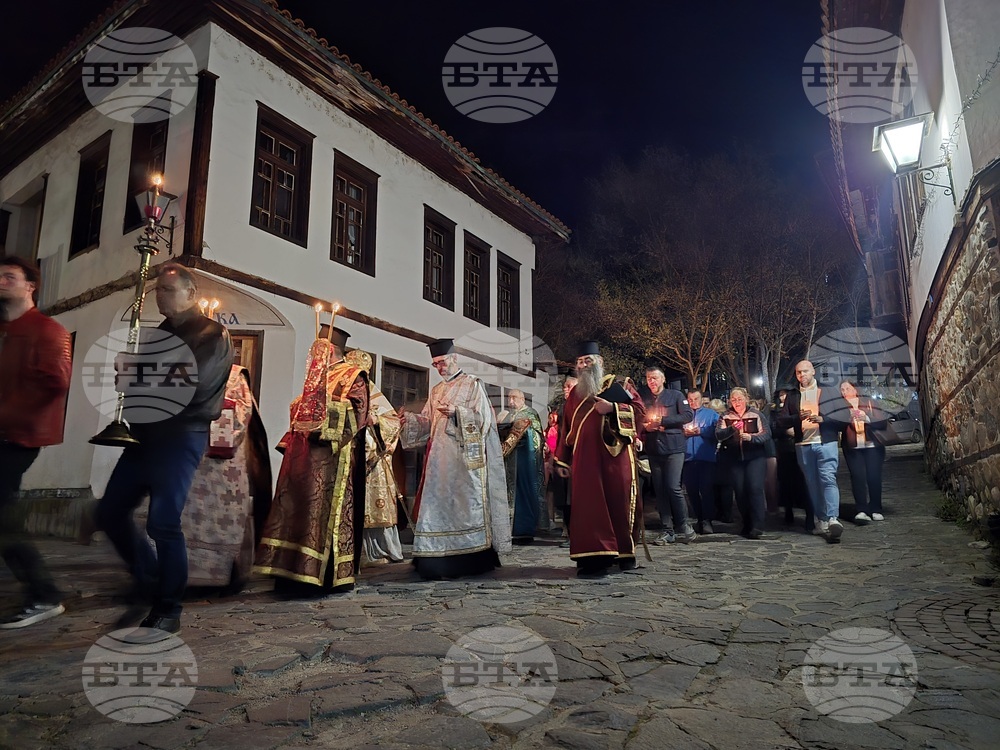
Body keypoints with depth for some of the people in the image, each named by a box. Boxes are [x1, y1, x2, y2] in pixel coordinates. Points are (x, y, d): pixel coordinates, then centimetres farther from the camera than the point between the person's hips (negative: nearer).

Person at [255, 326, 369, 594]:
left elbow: (358, 414, -13)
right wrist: (290, 444, 16)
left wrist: (326, 417, -22)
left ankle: (317, 574, -3)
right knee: (296, 508, 6)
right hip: (304, 454, 8)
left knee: (322, 508, -8)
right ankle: (295, 571, 12)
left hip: (329, 455, -8)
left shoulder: (352, 376, 0)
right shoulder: (315, 378, 24)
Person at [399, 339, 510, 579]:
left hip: (465, 456, -6)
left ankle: (473, 557, 1)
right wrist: (410, 419, -2)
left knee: (465, 503, -5)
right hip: (440, 456, 6)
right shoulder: (436, 391, 20)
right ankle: (441, 560, 8)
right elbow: (427, 423, 16)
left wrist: (456, 411, -21)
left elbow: (482, 417, -7)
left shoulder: (473, 384, 1)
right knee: (440, 503, 3)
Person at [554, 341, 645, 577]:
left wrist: (612, 407, -17)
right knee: (588, 506, -3)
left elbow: (639, 409, -2)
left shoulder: (619, 385, 7)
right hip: (585, 458, 3)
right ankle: (594, 557, 1)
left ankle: (625, 552, 19)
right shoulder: (575, 393, 18)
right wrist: (562, 460, 13)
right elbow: (567, 427, 17)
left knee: (619, 502, 2)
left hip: (615, 455, -3)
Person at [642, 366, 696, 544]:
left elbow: (688, 415, -6)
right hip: (653, 450, 5)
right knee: (659, 490, 3)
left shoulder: (676, 396, 5)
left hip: (673, 447, -4)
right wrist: (645, 426, -2)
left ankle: (683, 526, 4)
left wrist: (663, 420, -12)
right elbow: (640, 424, 21)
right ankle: (667, 531, 8)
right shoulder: (645, 401, 17)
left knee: (673, 487, -13)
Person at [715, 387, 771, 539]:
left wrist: (751, 437, -20)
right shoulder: (725, 417, 8)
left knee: (755, 488, -14)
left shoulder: (756, 414, 4)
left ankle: (757, 526, -11)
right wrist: (732, 429, -23)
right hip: (734, 459, 2)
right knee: (740, 492, 3)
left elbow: (766, 434, -3)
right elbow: (718, 435, -5)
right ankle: (747, 525, 16)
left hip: (755, 457, -2)